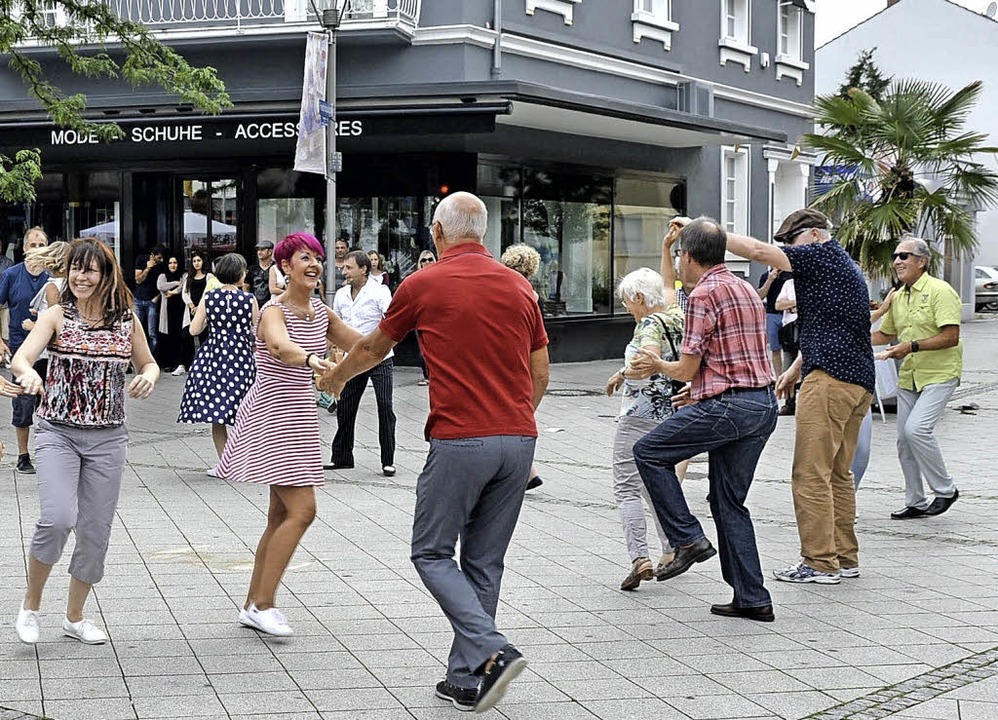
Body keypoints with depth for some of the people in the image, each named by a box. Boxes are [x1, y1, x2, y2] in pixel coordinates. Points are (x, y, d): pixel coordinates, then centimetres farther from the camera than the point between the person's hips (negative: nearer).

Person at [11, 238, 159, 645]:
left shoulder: (127, 320, 3)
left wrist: (148, 377, -8)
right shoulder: (56, 316, -3)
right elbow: (20, 358, -16)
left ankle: (75, 616, 27)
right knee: (57, 519, -21)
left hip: (107, 438, 3)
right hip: (58, 432, -3)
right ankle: (30, 604, 4)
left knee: (96, 530, 7)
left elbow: (148, 363, 17)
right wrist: (27, 373, -41)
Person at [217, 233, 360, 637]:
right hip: (273, 413, -9)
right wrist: (311, 359, -58)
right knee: (302, 510, -16)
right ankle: (262, 604, -9)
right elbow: (280, 347, -38)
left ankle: (254, 605, 18)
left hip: (298, 414, 9)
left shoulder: (321, 312, 10)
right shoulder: (275, 311, -15)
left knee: (282, 514, 11)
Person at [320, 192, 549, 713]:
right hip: (518, 440, 5)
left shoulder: (422, 285, 0)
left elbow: (373, 348, 16)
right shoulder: (519, 287, 10)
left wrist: (337, 377, 36)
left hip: (459, 440, -5)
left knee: (432, 553, 7)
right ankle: (466, 680, 15)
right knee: (484, 562, 12)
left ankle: (491, 652, -12)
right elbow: (540, 374, 13)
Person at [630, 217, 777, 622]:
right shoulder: (746, 290, 19)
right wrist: (699, 390, 31)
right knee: (729, 500, 13)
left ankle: (688, 539, -1)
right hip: (764, 405, 9)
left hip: (727, 406, -9)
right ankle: (752, 599, 11)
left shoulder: (704, 293, -10)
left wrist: (657, 365, 11)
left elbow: (688, 368, -9)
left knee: (649, 452, 5)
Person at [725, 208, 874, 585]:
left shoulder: (823, 256, -5)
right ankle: (845, 556, 17)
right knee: (839, 473, 14)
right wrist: (795, 369, 28)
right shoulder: (846, 268, 24)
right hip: (859, 381, 10)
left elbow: (758, 250, -13)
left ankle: (819, 562, -6)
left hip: (830, 378, -10)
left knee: (811, 474, -7)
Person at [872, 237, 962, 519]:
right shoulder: (898, 297, 11)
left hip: (939, 374, -8)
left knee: (917, 428, -22)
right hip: (908, 376, 8)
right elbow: (885, 334, 25)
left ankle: (945, 489, -4)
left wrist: (913, 346, -25)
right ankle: (915, 502, 19)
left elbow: (951, 337, -20)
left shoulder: (940, 291, -13)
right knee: (904, 439, 6)